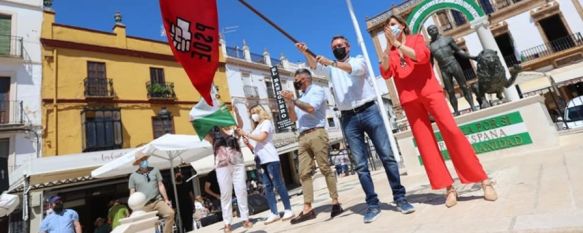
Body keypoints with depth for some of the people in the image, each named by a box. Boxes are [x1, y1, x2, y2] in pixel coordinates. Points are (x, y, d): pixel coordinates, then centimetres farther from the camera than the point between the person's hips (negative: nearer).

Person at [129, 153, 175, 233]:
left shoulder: (155, 170, 8)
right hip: (144, 205, 0)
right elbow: (132, 193, 6)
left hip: (158, 201, 0)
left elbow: (160, 185, 7)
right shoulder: (133, 176, 5)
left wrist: (166, 199, 2)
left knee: (170, 213, -22)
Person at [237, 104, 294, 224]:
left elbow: (261, 138, -15)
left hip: (271, 159, -8)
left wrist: (245, 134, -10)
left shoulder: (266, 122, 3)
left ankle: (288, 210, -1)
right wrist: (247, 143, 4)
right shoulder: (257, 127, 23)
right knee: (268, 187, 4)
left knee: (278, 185, -7)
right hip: (262, 161, 8)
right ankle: (274, 213, 6)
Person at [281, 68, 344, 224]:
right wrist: (289, 104, 7)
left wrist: (293, 100, -7)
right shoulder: (301, 98, 25)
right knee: (304, 173, -1)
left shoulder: (317, 90, 5)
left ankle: (335, 203, 4)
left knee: (325, 168, -6)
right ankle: (307, 209, 0)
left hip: (316, 133, -7)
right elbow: (293, 118, 21)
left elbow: (311, 108, -12)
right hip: (303, 137, 7)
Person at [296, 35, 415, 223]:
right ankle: (373, 204, 7)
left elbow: (354, 68, -13)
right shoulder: (331, 68, 20)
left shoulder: (359, 59, 12)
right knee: (360, 164, 0)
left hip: (369, 111, -2)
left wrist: (331, 62, -28)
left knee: (387, 156, -2)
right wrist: (306, 53, -20)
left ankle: (400, 197, 10)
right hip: (348, 118, 2)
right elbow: (314, 65, 0)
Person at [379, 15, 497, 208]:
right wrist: (389, 46, -7)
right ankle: (449, 188, 0)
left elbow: (421, 55, -9)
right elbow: (386, 73, -2)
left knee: (451, 130, -13)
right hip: (409, 99, 2)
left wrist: (398, 43, -9)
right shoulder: (389, 52, 17)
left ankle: (484, 180, -4)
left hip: (429, 91, -2)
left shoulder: (417, 39, 13)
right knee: (424, 142, -4)